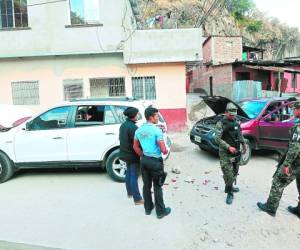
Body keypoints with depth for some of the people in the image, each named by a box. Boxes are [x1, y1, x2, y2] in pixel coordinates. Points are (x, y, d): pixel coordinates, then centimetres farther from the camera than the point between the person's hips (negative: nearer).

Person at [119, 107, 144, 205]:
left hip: (125, 153, 9)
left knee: (129, 173, 22)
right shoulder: (133, 127, -23)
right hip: (133, 155, -9)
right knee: (134, 177, -3)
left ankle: (130, 192, 37)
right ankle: (137, 199, 6)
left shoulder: (123, 125, 7)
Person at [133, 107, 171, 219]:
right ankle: (160, 211, 19)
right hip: (155, 161, -6)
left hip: (144, 160, 6)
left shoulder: (139, 130, 3)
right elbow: (163, 149, -19)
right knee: (157, 187, 6)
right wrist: (165, 152, 2)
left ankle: (148, 208, 32)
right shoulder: (156, 130, -18)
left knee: (146, 185, 17)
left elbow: (135, 147, 11)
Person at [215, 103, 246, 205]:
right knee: (228, 173, -7)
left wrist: (243, 144, 11)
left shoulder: (236, 122, 7)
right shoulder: (221, 123, -13)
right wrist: (228, 147, -24)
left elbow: (240, 135, 20)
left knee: (234, 171, 16)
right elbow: (217, 139, -18)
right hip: (225, 153, -6)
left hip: (236, 151, 7)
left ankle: (229, 187, 36)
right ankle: (229, 193, 6)